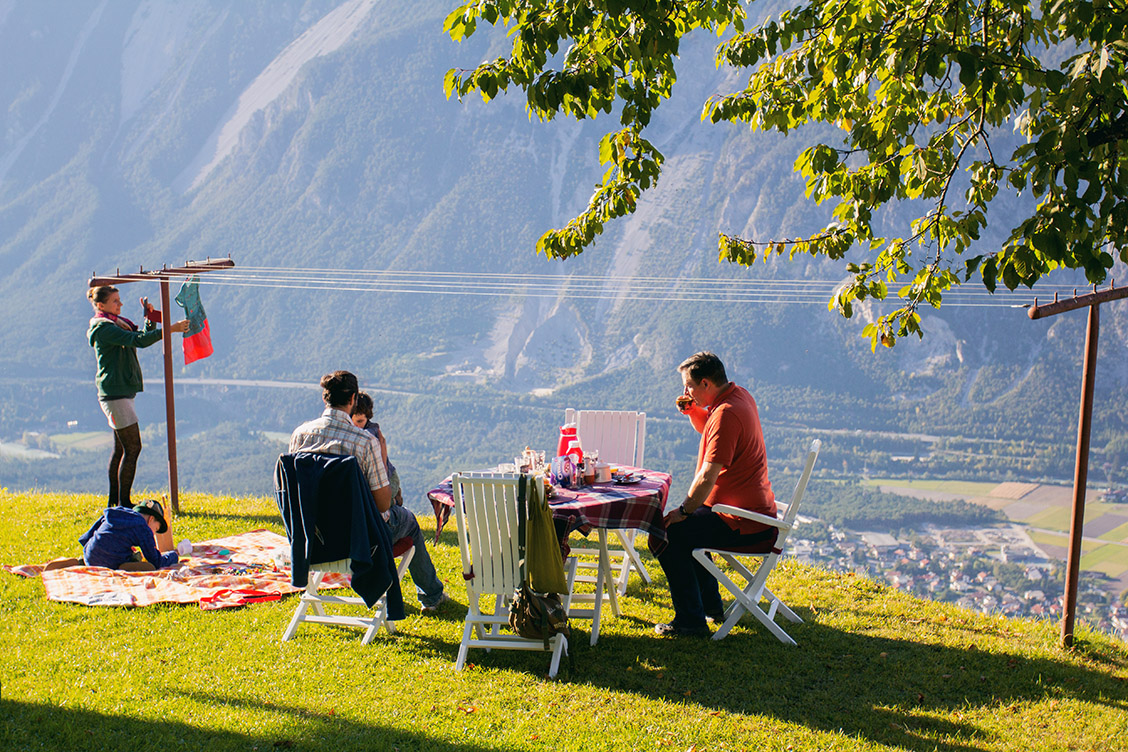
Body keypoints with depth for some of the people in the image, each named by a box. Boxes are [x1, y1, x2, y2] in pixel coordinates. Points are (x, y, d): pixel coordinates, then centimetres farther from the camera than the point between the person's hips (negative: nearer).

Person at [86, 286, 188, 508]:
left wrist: (150, 319, 0)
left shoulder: (117, 324, 17)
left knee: (121, 448, 14)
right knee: (132, 447, -9)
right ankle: (123, 503, -4)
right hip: (114, 393, -10)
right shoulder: (103, 328, -13)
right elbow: (138, 340, -24)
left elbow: (143, 336, 17)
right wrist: (170, 329, -28)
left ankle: (114, 500, 21)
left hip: (122, 392, 10)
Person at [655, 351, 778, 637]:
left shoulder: (726, 413, -24)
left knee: (667, 534, -10)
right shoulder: (740, 396, 8)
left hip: (742, 525, -11)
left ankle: (691, 621, -5)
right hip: (757, 510, 11)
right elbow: (708, 429, 27)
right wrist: (693, 411, 7)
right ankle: (710, 604, 33)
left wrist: (683, 511, -14)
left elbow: (707, 477, -27)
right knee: (686, 527, 27)